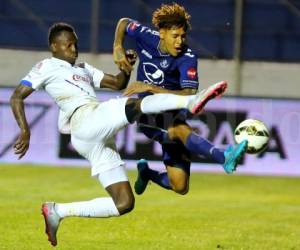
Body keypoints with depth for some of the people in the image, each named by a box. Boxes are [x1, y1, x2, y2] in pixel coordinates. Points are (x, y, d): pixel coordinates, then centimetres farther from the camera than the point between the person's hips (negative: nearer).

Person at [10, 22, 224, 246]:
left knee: (124, 204, 1)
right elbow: (17, 97, 4)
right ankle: (191, 102, -50)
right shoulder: (47, 67, 12)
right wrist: (25, 131, -8)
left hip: (102, 138, 8)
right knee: (136, 106, -27)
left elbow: (118, 83, 30)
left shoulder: (83, 69, 33)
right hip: (86, 121, -8)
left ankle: (57, 211, 7)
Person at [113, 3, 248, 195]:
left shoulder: (187, 57, -16)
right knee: (182, 129, -37)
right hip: (147, 114, -1)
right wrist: (118, 48, -2)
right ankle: (224, 157, -60)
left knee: (180, 187, -7)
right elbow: (124, 23, 14)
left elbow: (189, 95, -26)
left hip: (173, 115, 1)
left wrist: (150, 88, -30)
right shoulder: (147, 37, -7)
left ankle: (147, 172, 25)